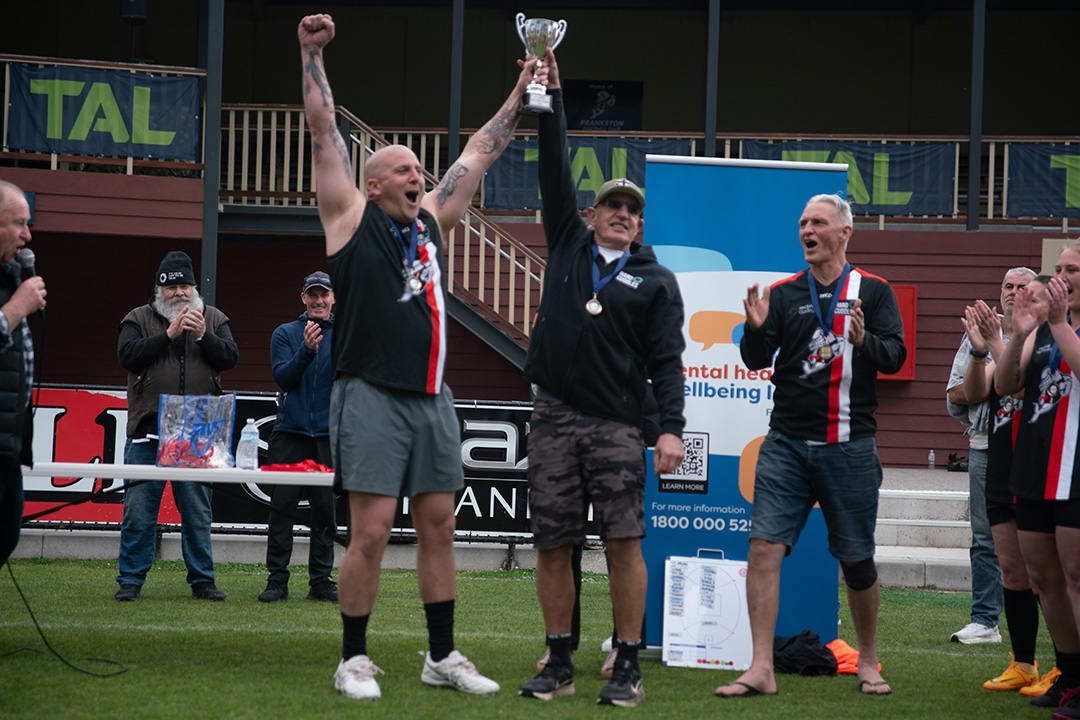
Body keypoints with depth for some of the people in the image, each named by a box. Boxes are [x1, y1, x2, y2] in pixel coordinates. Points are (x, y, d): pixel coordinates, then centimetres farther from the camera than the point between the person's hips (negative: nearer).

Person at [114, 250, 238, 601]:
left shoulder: (214, 319, 13)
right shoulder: (139, 319, 8)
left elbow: (229, 356, 0)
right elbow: (128, 355, -8)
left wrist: (203, 336, -14)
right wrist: (168, 335, -13)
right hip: (148, 433, -1)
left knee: (197, 512, 5)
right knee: (139, 510, -2)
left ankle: (202, 580, 13)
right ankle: (131, 581, 5)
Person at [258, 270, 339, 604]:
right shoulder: (285, 334, 10)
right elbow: (283, 377, -2)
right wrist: (306, 350, -17)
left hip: (329, 434, 0)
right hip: (290, 432, 0)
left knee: (325, 508, 0)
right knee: (282, 506, -5)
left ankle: (321, 581, 6)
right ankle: (277, 580, -2)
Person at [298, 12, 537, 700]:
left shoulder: (432, 220, 16)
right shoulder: (352, 217, 2)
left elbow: (479, 153, 22)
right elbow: (325, 132, -2)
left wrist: (523, 91, 24)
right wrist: (312, 53, -7)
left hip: (432, 398, 6)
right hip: (373, 397, -6)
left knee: (439, 527, 8)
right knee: (371, 532, -7)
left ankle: (443, 656, 16)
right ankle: (354, 660, 3)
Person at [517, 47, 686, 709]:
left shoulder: (655, 281, 8)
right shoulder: (569, 244, 15)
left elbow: (667, 360, 1)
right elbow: (556, 170, 9)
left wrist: (673, 428, -11)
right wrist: (552, 96, 4)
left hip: (617, 424, -2)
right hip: (555, 418, 3)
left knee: (625, 540, -11)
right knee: (553, 545, 3)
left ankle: (628, 668, -7)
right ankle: (560, 665, 11)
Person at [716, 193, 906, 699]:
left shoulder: (872, 292, 5)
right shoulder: (784, 293, 8)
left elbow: (895, 355, -4)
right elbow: (756, 360, 2)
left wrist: (863, 340, -25)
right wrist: (756, 330, -19)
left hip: (850, 447, -1)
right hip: (787, 443, 1)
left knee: (856, 559, 6)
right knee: (764, 546, -11)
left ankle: (868, 662, 25)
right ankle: (761, 669, -10)